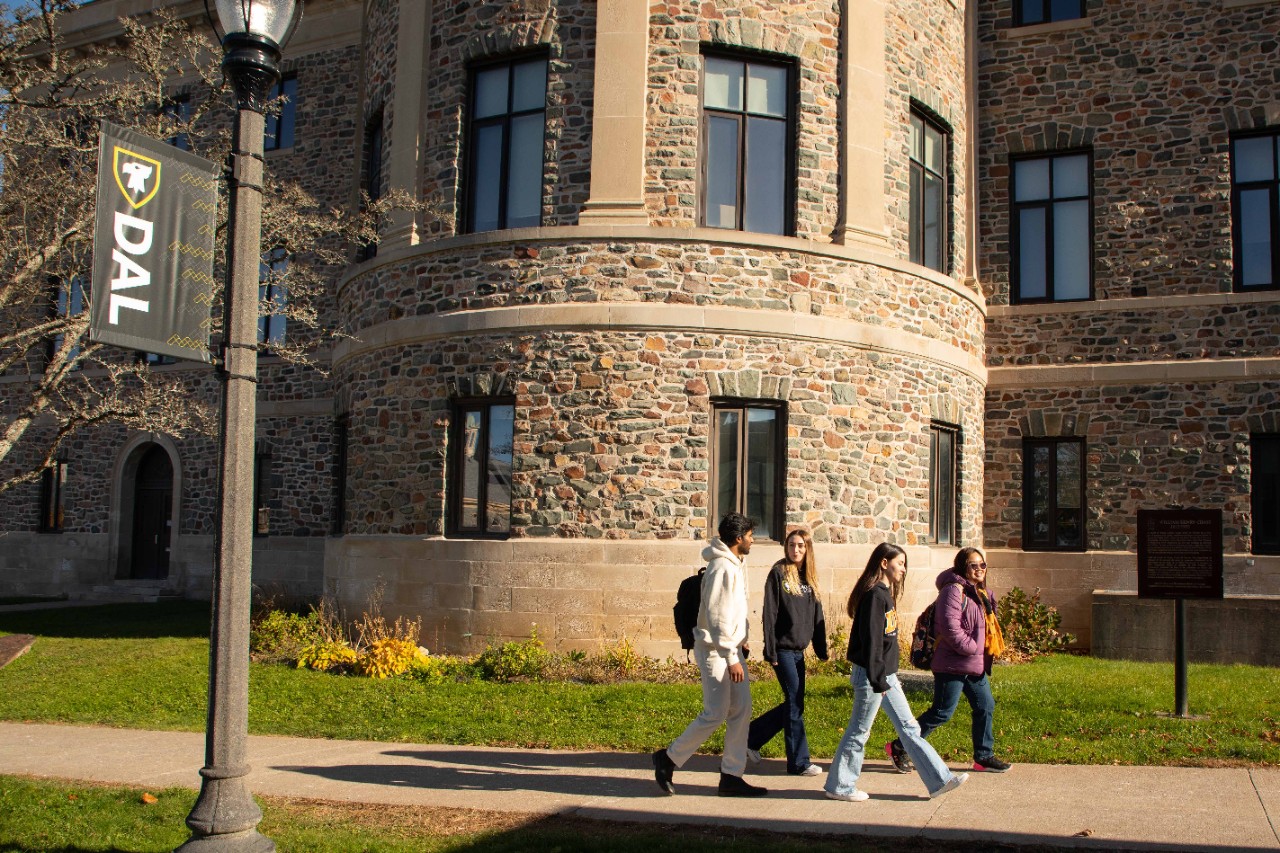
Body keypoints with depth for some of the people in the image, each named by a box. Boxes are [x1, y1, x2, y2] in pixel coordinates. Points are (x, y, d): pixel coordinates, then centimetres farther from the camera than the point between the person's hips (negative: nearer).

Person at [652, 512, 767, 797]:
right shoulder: (722, 567, -18)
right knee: (716, 714, -7)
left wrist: (741, 642, 12)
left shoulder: (736, 564, 13)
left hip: (731, 647, 10)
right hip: (715, 650, -10)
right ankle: (668, 758, 7)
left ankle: (731, 776, 11)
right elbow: (717, 617, -21)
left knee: (742, 711, 6)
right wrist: (732, 658, -20)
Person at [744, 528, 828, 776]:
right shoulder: (778, 574, -7)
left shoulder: (809, 578, 12)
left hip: (799, 650, 7)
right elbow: (769, 614, -11)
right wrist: (770, 651, -15)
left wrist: (822, 650, 11)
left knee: (794, 704, 11)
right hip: (783, 649, -7)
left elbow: (817, 616, 15)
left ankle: (750, 737, 25)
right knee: (795, 704, -4)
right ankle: (799, 763, 6)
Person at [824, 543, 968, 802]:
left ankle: (940, 780, 13)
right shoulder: (873, 595, -18)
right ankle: (838, 786, 14)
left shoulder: (886, 594, 12)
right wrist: (878, 681, -21)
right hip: (870, 675, -10)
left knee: (908, 727, 10)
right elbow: (870, 641, -21)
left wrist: (887, 679, 18)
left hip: (886, 674, 10)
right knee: (858, 732, 2)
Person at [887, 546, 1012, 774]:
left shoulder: (981, 594, 15)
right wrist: (971, 647, -17)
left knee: (985, 707, 11)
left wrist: (985, 654, 13)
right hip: (952, 664, -9)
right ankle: (899, 748, 5)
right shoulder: (954, 590, -15)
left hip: (976, 666, 10)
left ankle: (984, 757, 23)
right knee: (942, 712, -5)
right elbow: (950, 627, -24)